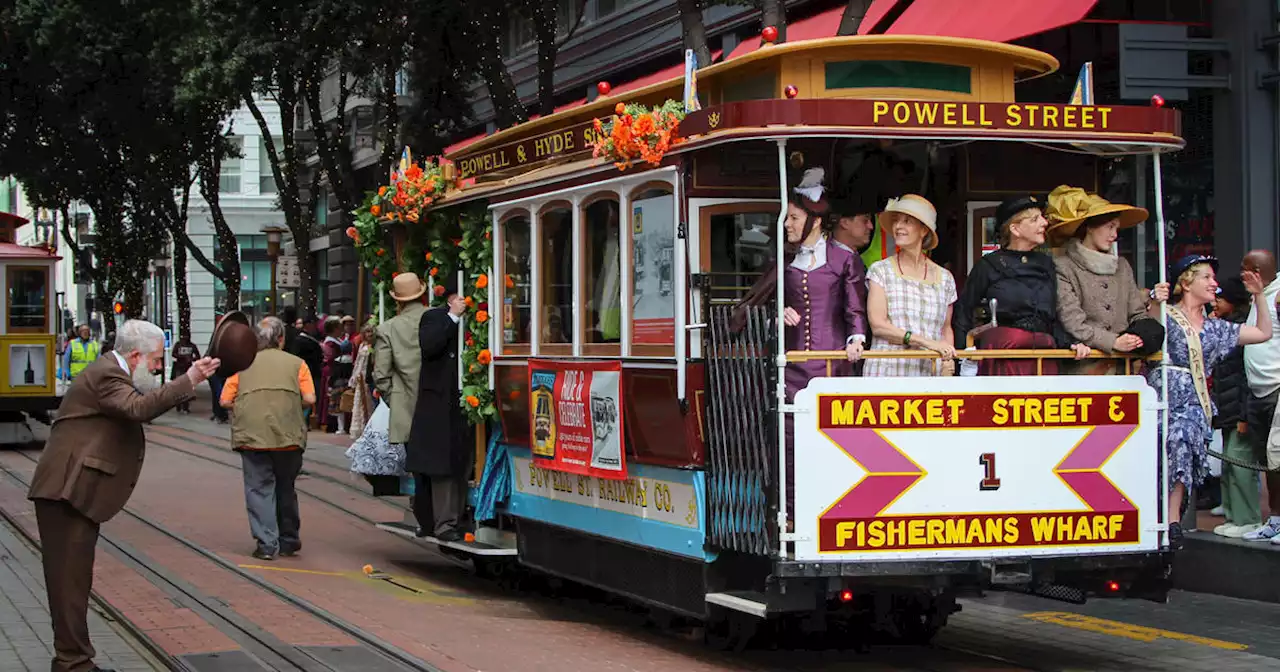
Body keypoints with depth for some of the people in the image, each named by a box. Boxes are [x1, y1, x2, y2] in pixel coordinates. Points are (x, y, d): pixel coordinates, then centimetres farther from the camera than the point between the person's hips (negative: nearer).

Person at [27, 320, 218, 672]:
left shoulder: (109, 372, 20)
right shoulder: (106, 375, -14)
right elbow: (139, 408, -31)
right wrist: (189, 380, -35)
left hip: (73, 493, 11)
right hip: (67, 491, -11)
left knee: (73, 578, 14)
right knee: (71, 578, -8)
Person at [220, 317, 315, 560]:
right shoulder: (296, 363, 11)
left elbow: (226, 401, 9)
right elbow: (309, 399, 1)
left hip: (251, 433, 0)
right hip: (288, 434, 0)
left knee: (259, 487, 4)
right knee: (285, 487, 15)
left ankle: (266, 543, -4)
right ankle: (288, 541, 25)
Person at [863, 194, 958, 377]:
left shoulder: (944, 278, 12)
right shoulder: (880, 271, 4)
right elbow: (878, 325, -6)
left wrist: (949, 359, 1)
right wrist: (927, 342, -14)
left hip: (930, 373, 2)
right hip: (887, 372, -2)